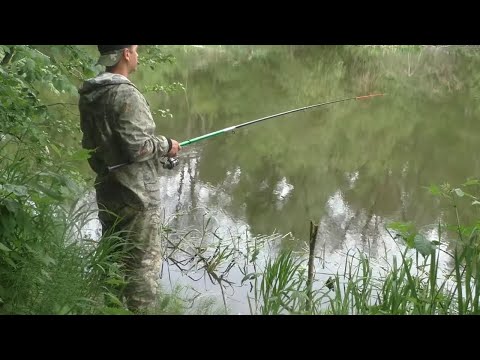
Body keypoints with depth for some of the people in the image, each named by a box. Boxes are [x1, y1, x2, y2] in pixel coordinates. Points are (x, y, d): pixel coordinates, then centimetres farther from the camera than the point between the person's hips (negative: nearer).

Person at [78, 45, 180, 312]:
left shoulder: (90, 95, 7)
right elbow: (137, 147, -22)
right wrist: (166, 145, -7)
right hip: (136, 193, -9)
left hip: (107, 189, 9)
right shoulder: (126, 94, -19)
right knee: (145, 260, 1)